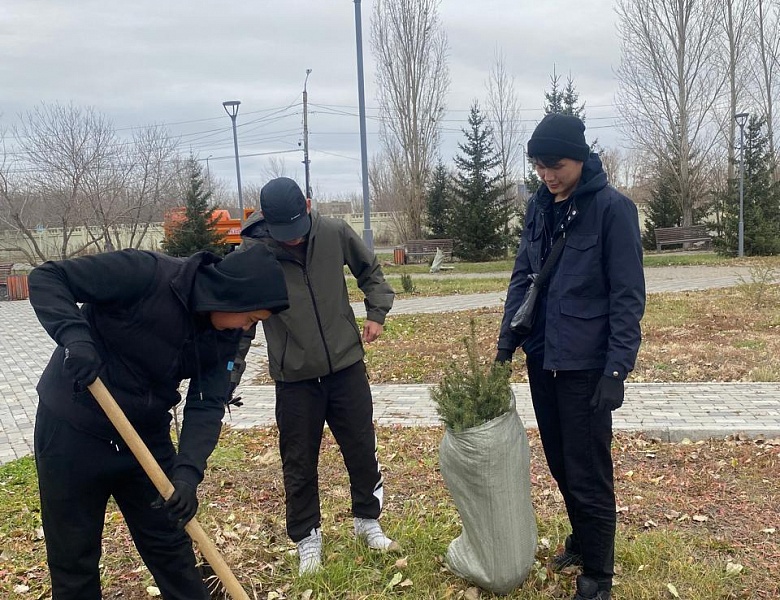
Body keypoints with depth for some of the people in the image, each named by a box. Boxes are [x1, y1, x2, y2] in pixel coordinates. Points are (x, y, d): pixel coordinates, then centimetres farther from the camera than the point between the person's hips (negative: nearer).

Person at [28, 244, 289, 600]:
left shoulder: (225, 336, -6)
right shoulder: (146, 274, -25)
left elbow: (207, 405, -11)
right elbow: (46, 278, -20)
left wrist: (188, 471, -25)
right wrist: (74, 336, -36)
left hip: (146, 434, 5)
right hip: (72, 431, -5)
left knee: (170, 544, 14)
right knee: (73, 557, 9)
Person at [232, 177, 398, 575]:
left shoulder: (336, 233, -7)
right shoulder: (251, 253, -13)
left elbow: (370, 270, 12)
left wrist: (377, 312, 3)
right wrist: (231, 374, -5)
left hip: (346, 365, 2)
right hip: (294, 378, -2)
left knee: (362, 449, 14)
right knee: (299, 463, 10)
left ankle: (368, 521, 37)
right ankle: (307, 537, 31)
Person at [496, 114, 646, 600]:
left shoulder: (613, 208, -12)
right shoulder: (540, 207, 6)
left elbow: (628, 297, -14)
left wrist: (617, 368, -18)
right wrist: (507, 339, 3)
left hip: (586, 365, -6)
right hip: (542, 359, 6)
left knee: (588, 475, 3)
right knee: (560, 465, 19)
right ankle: (581, 543, 40)